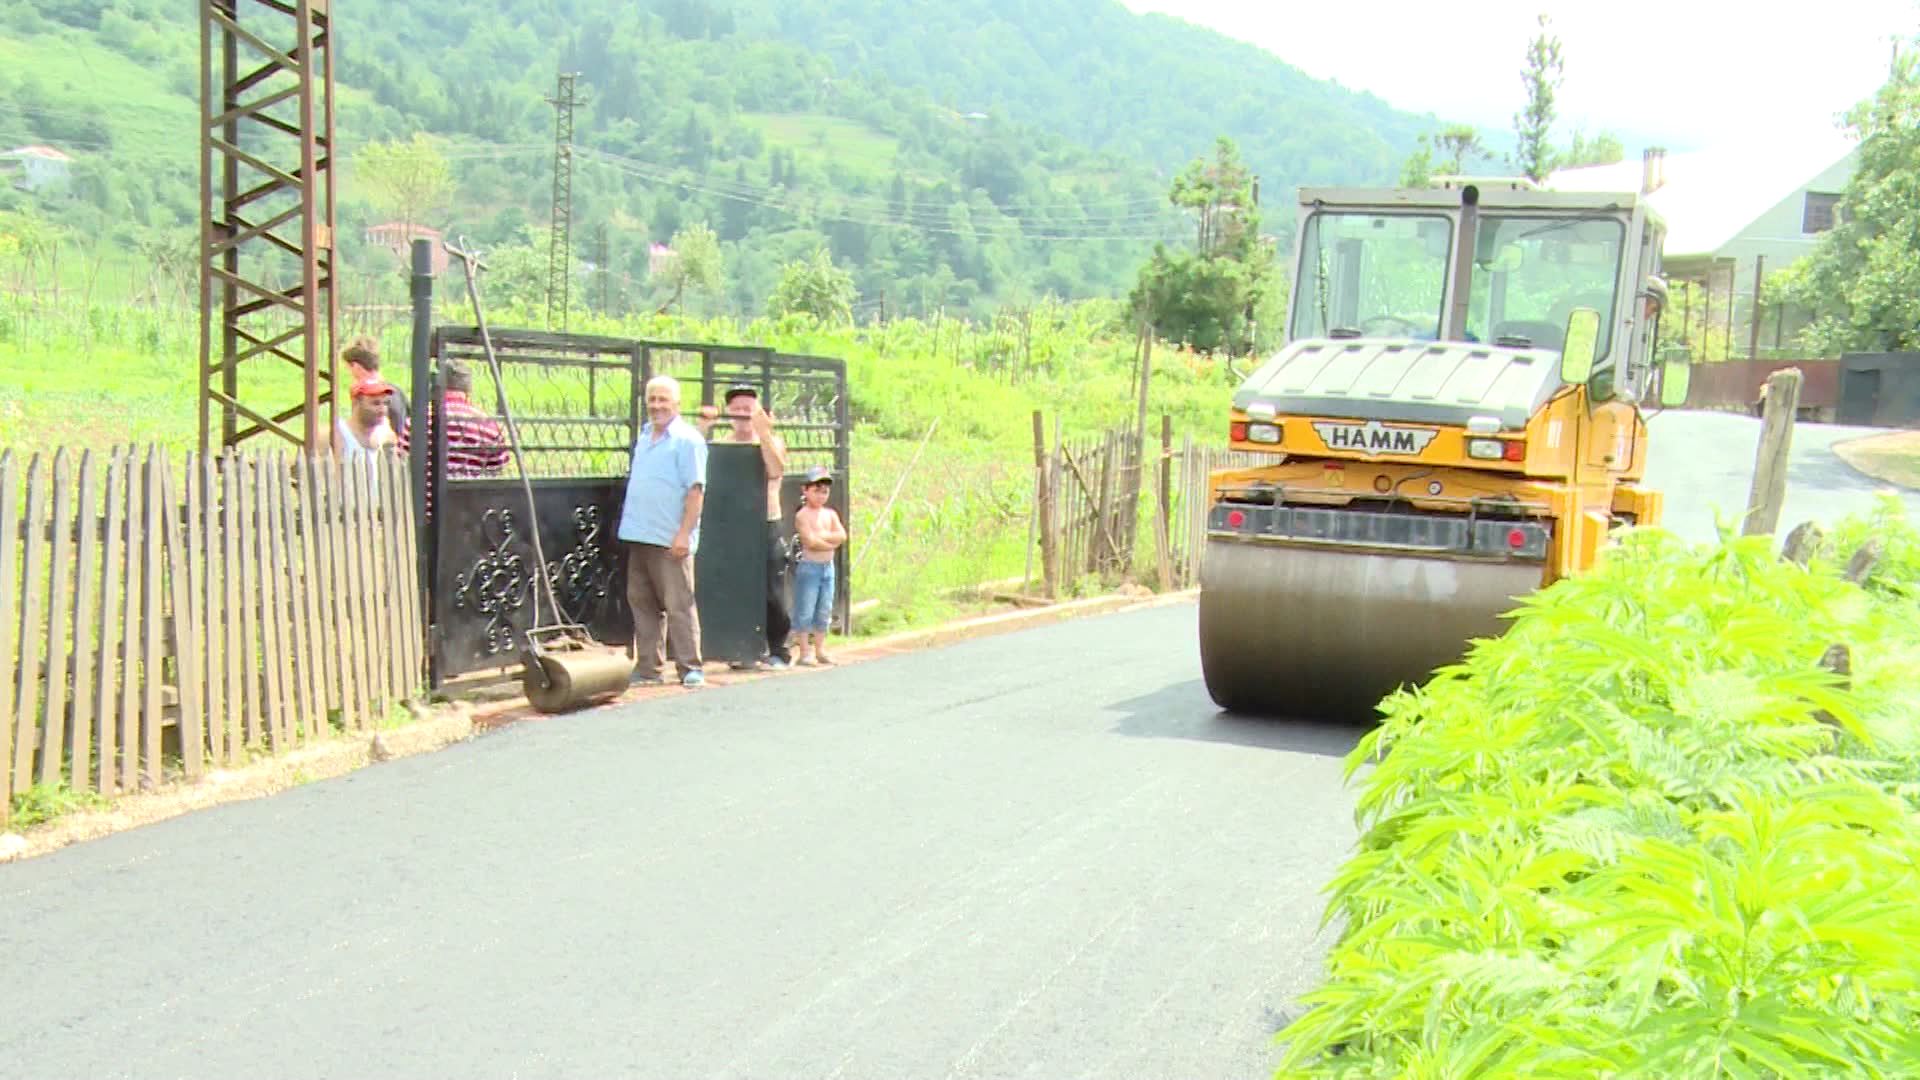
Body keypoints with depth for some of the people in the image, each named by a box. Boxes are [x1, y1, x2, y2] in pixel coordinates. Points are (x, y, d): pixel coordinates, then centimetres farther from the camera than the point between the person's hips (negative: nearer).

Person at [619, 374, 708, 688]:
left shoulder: (687, 439, -8)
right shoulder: (644, 436, 16)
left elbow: (695, 490, -13)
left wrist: (684, 534, -19)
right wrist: (628, 522, 18)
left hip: (669, 540, -8)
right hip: (638, 537, 8)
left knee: (678, 605, -4)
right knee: (641, 603, 10)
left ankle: (690, 667, 2)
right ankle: (646, 668, 16)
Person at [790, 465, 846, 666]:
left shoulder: (830, 514, 10)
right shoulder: (803, 515, -9)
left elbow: (842, 536, -1)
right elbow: (811, 542, -20)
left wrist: (822, 536, -12)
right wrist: (832, 543, -8)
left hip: (828, 567, 7)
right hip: (808, 567, -7)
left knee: (824, 611, 12)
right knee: (805, 611, -3)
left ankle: (820, 651, 21)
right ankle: (804, 654, 1)